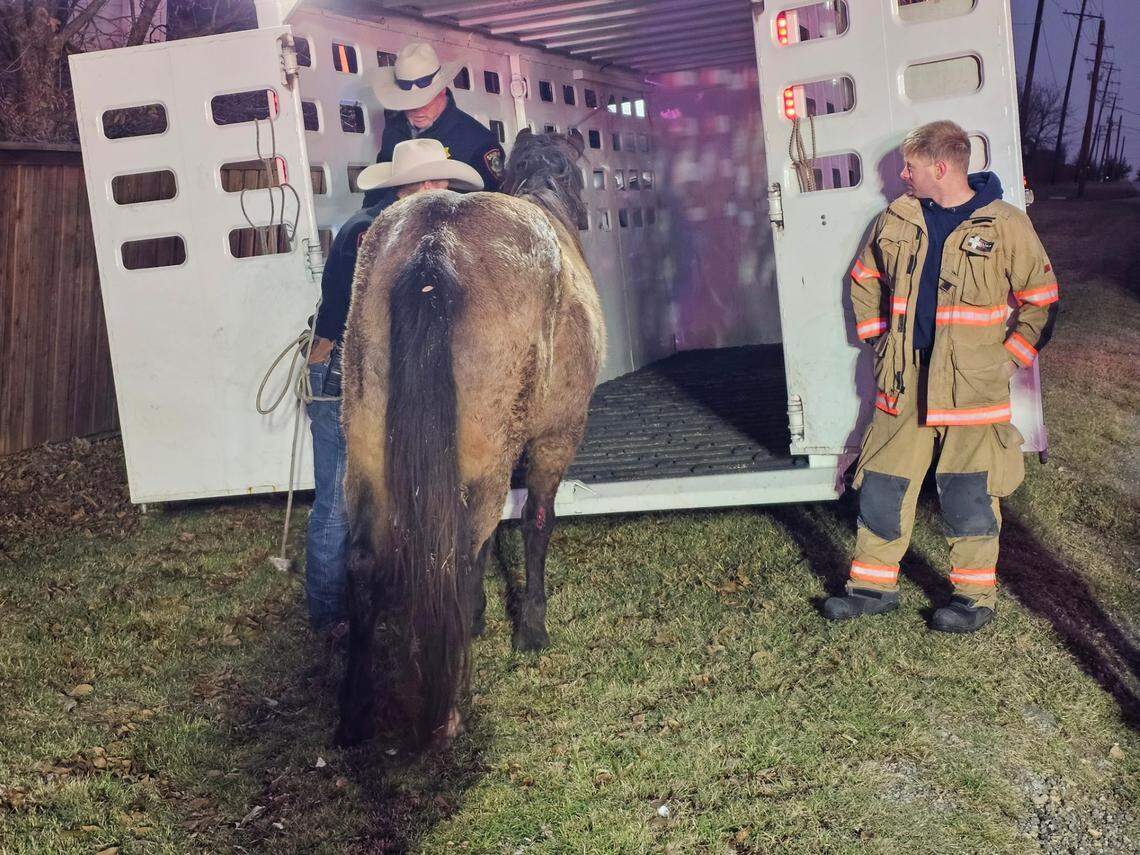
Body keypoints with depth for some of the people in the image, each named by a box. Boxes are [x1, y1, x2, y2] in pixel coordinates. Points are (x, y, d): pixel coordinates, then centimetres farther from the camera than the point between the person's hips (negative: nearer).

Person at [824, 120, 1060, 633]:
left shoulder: (1005, 226, -7)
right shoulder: (896, 219, 6)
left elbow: (1040, 300, 0)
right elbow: (865, 279, 22)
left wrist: (1009, 358, -4)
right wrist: (875, 336, 15)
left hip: (972, 388, -4)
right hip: (902, 382, 4)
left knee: (968, 497, 2)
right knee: (882, 487, 8)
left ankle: (976, 595, 18)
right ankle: (874, 585, 21)